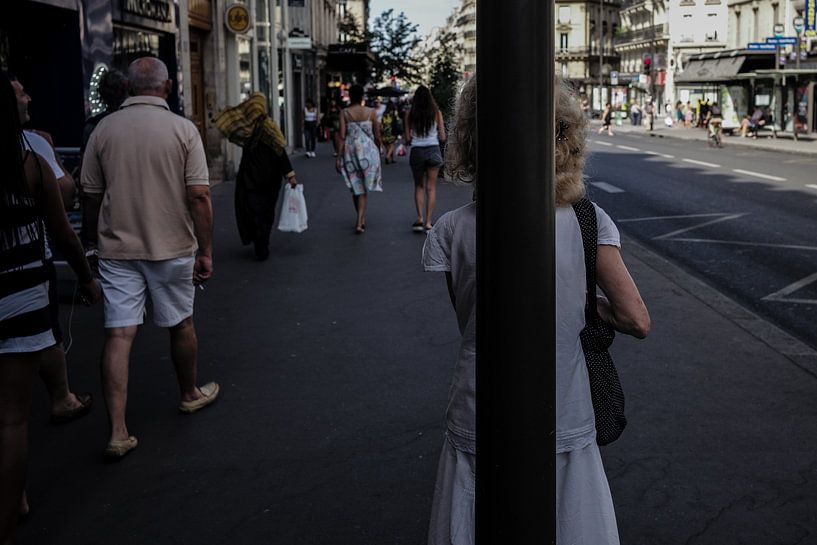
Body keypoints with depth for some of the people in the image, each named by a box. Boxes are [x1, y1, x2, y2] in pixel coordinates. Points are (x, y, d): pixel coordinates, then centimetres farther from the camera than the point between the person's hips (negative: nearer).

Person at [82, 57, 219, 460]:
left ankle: (117, 432, -6)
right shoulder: (183, 129, -8)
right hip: (171, 246, -1)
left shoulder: (104, 129, 0)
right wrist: (206, 252, -5)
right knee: (180, 324, 18)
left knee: (119, 334, 0)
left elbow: (91, 197, 5)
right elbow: (199, 196, -12)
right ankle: (190, 395, 39)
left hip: (116, 249, 2)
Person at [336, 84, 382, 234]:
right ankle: (360, 223, -12)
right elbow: (377, 136, 2)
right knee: (365, 188, 1)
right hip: (368, 150, -1)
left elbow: (342, 137, -7)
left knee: (356, 186, 16)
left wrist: (339, 157, -4)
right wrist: (379, 151, 18)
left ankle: (361, 220, 28)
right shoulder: (370, 112, -2)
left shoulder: (344, 113, -3)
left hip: (350, 150, 1)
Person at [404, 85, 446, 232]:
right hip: (433, 151, 0)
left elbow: (407, 139, -3)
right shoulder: (437, 113, -1)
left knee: (419, 187, 14)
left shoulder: (410, 114, -2)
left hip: (416, 152, 0)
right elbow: (442, 138, -1)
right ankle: (428, 222, 3)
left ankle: (420, 219, -1)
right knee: (431, 187, 6)